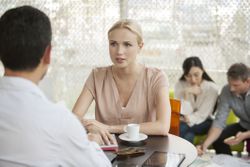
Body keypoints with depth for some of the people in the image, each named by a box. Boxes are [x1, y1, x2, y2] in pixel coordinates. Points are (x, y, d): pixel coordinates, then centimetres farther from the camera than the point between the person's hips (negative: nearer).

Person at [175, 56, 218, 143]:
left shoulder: (212, 88, -13)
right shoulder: (180, 85, -8)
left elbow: (202, 114, -15)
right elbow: (184, 113, -14)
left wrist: (189, 119, -32)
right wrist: (186, 95, -27)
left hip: (204, 123, -1)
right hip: (186, 124, 1)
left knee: (181, 128, -31)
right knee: (189, 135, -34)